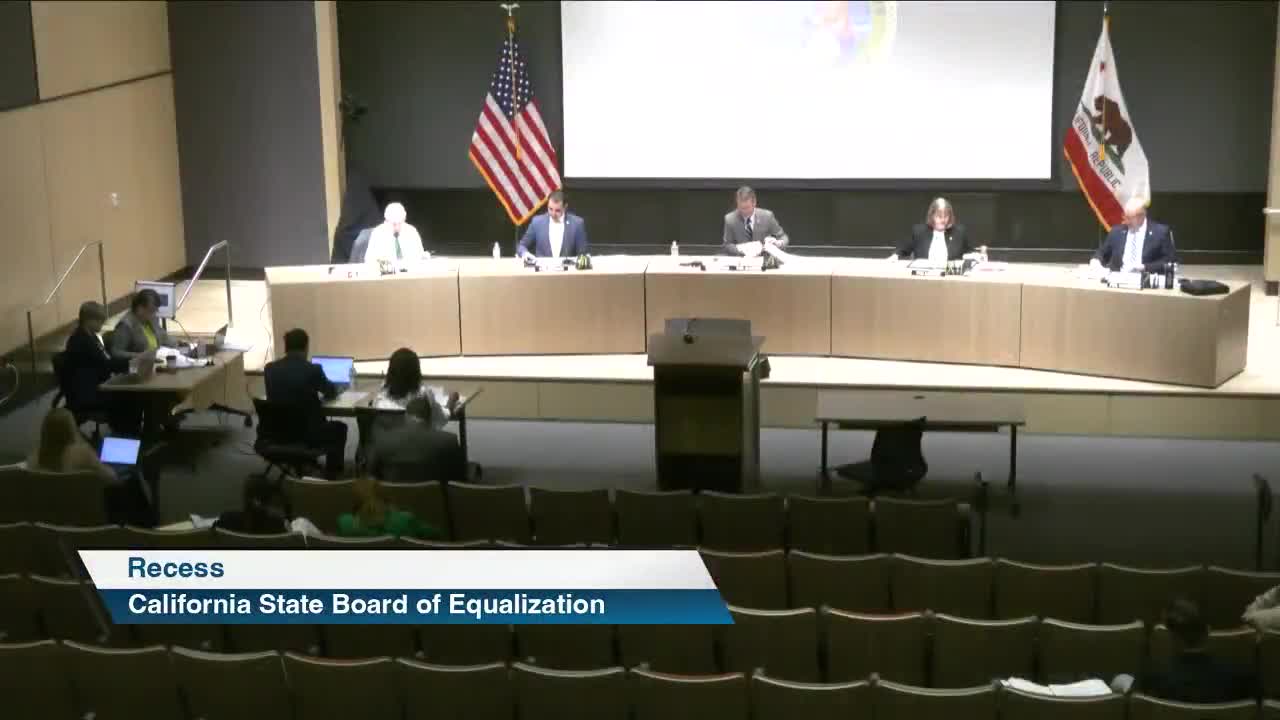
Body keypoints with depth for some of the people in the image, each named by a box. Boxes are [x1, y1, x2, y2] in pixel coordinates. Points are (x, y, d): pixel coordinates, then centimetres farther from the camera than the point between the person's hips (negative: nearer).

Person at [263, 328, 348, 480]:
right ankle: (332, 476, 28)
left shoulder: (269, 368, -4)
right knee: (339, 428, 26)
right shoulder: (313, 369, -15)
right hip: (308, 433, -5)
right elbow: (332, 393, 5)